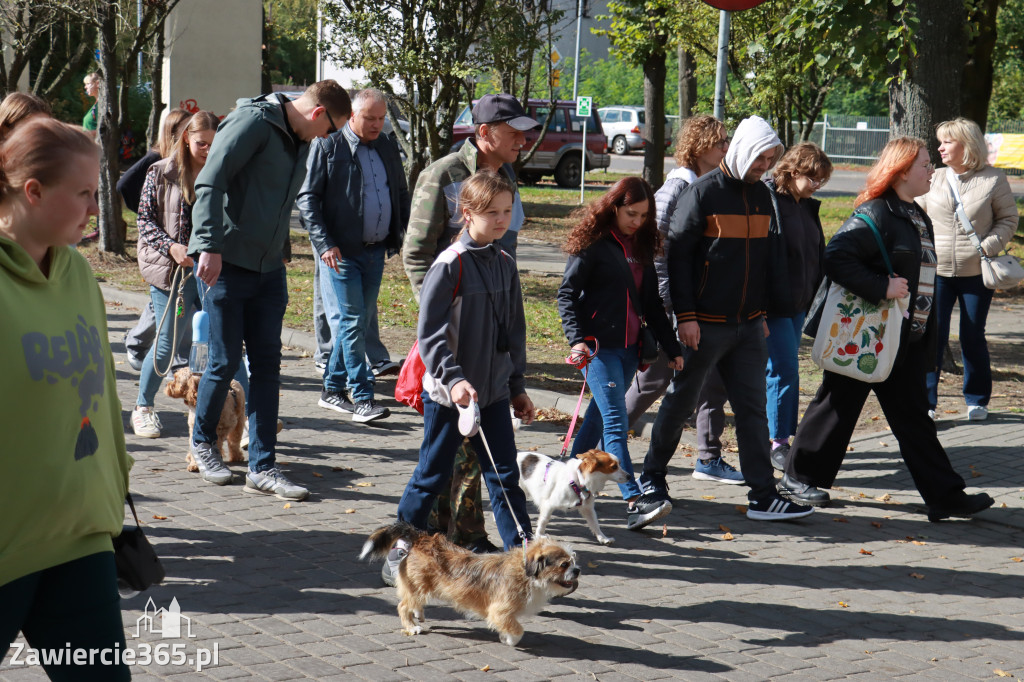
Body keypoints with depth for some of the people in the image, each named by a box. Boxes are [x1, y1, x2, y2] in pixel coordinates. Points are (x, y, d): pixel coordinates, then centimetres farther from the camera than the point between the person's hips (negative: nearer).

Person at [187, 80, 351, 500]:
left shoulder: (300, 142, 15)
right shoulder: (253, 122, -11)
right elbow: (210, 184, -20)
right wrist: (210, 247, -26)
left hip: (268, 269, 8)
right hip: (226, 264, -8)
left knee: (267, 365, 4)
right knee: (225, 362, 0)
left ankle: (262, 468, 7)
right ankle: (203, 441, 25)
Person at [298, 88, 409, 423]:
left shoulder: (387, 149, 14)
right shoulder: (328, 146, -4)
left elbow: (401, 194, 23)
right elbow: (307, 198, -6)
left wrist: (408, 233, 8)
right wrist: (324, 243, -15)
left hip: (376, 250, 6)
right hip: (341, 252, -6)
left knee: (359, 321, 9)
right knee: (352, 322, -7)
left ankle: (333, 389, 21)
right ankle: (361, 397, -4)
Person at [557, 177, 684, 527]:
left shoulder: (642, 246, 13)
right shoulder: (592, 244, -6)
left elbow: (652, 303, 19)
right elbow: (566, 294, -7)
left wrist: (671, 348, 17)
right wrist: (576, 338, -21)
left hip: (629, 346, 7)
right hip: (599, 346, -7)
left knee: (600, 415, 14)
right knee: (615, 422, -12)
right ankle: (633, 499, -19)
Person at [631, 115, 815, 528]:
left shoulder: (762, 195, 10)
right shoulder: (704, 192, -10)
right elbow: (678, 253, -11)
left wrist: (762, 311, 18)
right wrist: (685, 315, -15)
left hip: (748, 325, 6)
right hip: (705, 325, -6)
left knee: (752, 408, 4)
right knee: (680, 403, 6)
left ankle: (763, 497, 6)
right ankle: (652, 476, 22)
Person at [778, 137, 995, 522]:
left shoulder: (917, 217, 14)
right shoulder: (874, 215, -15)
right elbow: (836, 258, -25)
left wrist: (927, 339, 17)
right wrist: (882, 288, -28)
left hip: (905, 341, 8)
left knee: (913, 416, 9)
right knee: (838, 406, 4)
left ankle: (945, 496, 9)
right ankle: (798, 479, 19)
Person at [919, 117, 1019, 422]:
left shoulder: (993, 179, -2)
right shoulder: (933, 179, 5)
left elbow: (1008, 219, 2)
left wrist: (989, 245, -13)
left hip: (976, 272, -1)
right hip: (936, 271, 2)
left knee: (973, 338, 8)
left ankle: (977, 399, 24)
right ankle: (925, 401, 5)